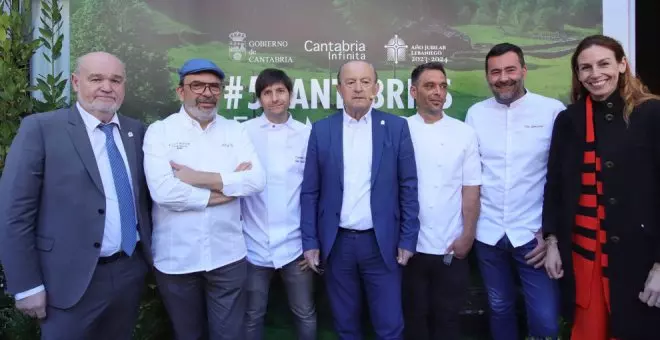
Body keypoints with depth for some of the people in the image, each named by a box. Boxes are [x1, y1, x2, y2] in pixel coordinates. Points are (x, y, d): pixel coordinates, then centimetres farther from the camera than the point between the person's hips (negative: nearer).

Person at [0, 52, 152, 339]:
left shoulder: (136, 131, 5)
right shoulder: (40, 128, -9)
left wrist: (149, 253, 4)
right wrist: (27, 285, -11)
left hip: (131, 271, 5)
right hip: (73, 280, -4)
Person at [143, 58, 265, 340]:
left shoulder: (235, 130, 4)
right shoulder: (159, 131, -4)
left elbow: (256, 180, -9)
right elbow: (163, 191, -19)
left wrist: (199, 177, -16)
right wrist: (229, 185, -13)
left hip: (228, 255, 2)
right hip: (175, 258, -1)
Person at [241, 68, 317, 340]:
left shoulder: (308, 134, -1)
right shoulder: (243, 132, -4)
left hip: (296, 245, 1)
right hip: (254, 245, 0)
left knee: (305, 314, 14)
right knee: (253, 316, 16)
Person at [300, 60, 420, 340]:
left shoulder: (396, 127, -1)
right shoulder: (321, 130, 1)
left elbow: (408, 187, 0)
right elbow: (310, 192, 2)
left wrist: (408, 240, -3)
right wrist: (310, 242, 0)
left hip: (382, 243, -1)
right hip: (336, 243, 1)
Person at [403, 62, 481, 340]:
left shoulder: (464, 133, 1)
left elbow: (471, 190, 0)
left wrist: (467, 236, -4)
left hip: (451, 247, 1)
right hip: (410, 245, 0)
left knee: (447, 317, 15)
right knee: (414, 316, 15)